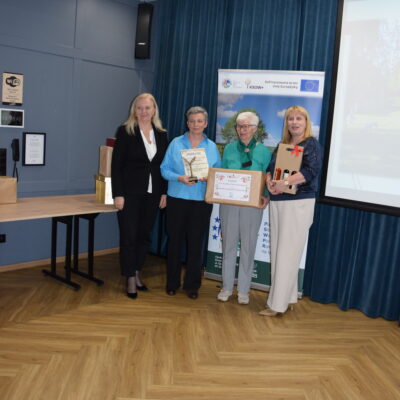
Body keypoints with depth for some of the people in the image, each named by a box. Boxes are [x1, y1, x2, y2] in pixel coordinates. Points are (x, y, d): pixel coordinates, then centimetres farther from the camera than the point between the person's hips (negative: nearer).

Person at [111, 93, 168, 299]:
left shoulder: (161, 134, 8)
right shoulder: (125, 131, -4)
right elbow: (116, 165, -7)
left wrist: (164, 193, 5)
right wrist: (118, 194, -13)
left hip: (152, 194, 4)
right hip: (130, 193, -4)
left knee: (145, 235, 11)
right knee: (129, 236, 1)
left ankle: (137, 273, 26)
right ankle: (130, 279, 12)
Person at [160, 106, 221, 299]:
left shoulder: (212, 147, 8)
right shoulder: (176, 143, 4)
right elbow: (164, 169, 0)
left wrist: (209, 177, -14)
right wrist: (180, 178, -17)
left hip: (202, 202, 1)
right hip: (177, 199, 0)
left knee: (196, 243, 4)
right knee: (174, 240, 6)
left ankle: (192, 285, 18)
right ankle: (172, 283, 21)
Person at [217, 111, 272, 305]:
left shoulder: (264, 151, 2)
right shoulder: (229, 149, 8)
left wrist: (266, 196, -15)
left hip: (252, 205, -2)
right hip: (228, 203, 2)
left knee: (248, 246, 5)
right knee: (228, 244, 8)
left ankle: (243, 290, 18)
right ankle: (226, 287, 21)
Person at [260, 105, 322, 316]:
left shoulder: (311, 144, -3)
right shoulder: (282, 145, 16)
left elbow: (312, 170, -18)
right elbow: (270, 168, 11)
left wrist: (285, 182, -27)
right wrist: (269, 182, -10)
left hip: (298, 204, -7)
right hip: (277, 202, 7)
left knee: (287, 253, -5)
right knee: (277, 251, 9)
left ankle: (278, 303, 1)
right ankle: (288, 297, 20)